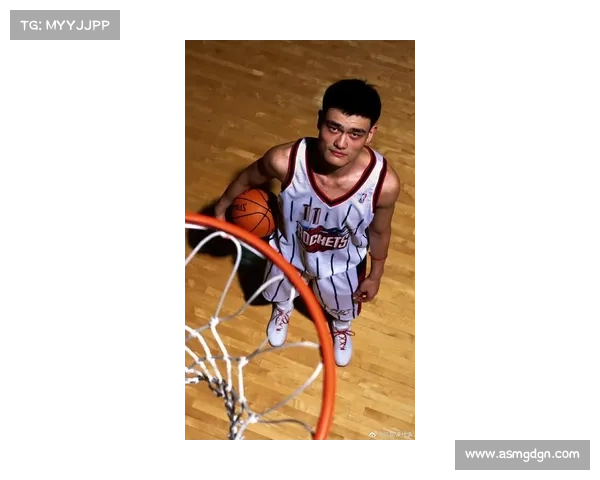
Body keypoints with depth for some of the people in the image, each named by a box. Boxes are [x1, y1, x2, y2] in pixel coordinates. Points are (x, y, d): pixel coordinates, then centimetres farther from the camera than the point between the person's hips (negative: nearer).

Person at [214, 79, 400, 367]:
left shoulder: (385, 183, -37)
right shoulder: (284, 161, -39)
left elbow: (379, 233, -14)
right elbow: (247, 179, -14)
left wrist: (375, 276, 1)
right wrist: (221, 207, 4)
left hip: (342, 264, 0)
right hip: (289, 251, 0)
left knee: (343, 307, 33)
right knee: (282, 290, 35)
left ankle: (341, 327, 72)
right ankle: (283, 308, 74)